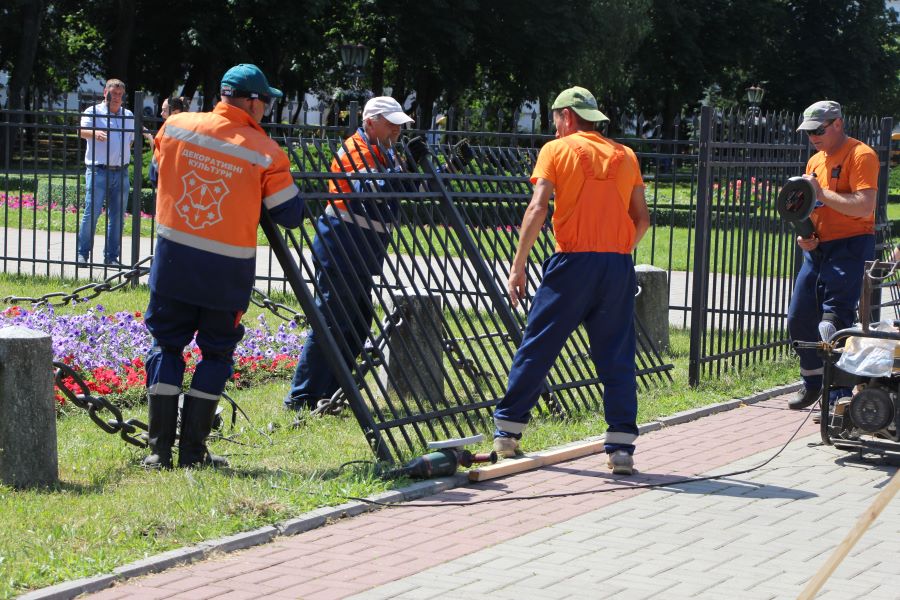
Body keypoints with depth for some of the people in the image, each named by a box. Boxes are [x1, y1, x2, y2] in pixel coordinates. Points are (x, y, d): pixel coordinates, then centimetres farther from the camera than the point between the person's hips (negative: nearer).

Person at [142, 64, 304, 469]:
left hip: (174, 258, 2)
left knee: (167, 345, 12)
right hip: (228, 269, -2)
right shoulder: (266, 154, -8)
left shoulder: (176, 127, 0)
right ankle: (193, 450, 10)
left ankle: (160, 449, 7)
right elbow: (290, 215, -3)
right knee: (216, 352, 12)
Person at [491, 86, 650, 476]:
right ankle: (622, 448, 2)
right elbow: (642, 217, 11)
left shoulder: (557, 150, 3)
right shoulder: (626, 156, 13)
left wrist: (518, 265, -7)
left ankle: (507, 431, 13)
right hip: (619, 267, 3)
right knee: (617, 357, 6)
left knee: (537, 348, 7)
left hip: (573, 264, -3)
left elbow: (537, 209, -7)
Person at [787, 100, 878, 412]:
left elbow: (864, 207, -21)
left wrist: (821, 192, -15)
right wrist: (803, 234, 5)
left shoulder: (861, 155, -9)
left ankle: (840, 398, -12)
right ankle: (813, 383, 30)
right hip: (817, 249, 9)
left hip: (850, 247, -9)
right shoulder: (815, 161, 18)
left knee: (833, 323, -15)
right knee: (799, 321, 11)